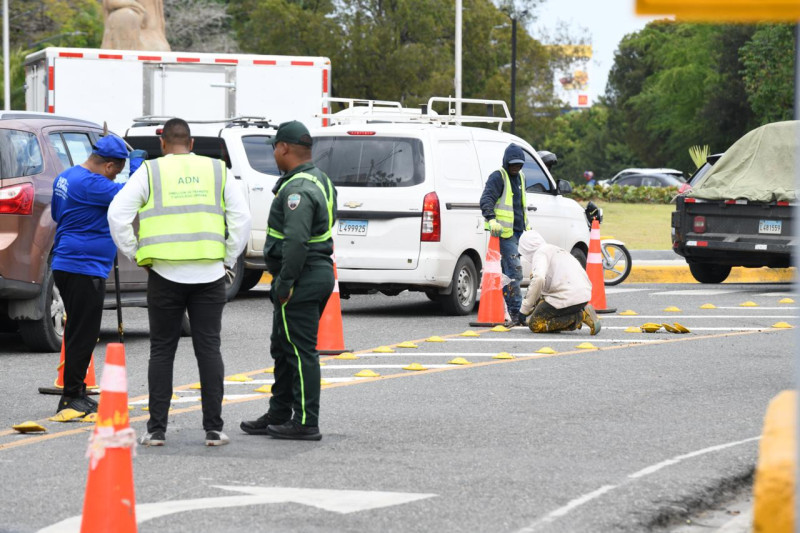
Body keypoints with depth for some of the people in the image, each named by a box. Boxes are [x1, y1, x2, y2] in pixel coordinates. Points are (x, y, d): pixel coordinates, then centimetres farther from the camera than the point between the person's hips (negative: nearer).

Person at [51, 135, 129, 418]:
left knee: (79, 333, 16)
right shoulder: (90, 184, -20)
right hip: (84, 266, -10)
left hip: (66, 265, 10)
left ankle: (75, 395, 21)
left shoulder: (66, 178, 12)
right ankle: (72, 397, -1)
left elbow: (56, 214, 28)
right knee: (82, 335, -4)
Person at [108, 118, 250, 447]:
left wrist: (135, 255, 5)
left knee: (162, 351, 5)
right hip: (209, 273, 1)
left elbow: (118, 214, -3)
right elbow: (242, 217, 4)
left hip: (165, 272, -1)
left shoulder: (150, 172, 4)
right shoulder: (217, 171, 9)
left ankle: (156, 429, 4)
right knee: (209, 349, 4)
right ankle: (213, 429, 2)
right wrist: (228, 258, 10)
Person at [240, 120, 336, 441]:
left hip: (301, 281, -11)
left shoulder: (297, 189, -19)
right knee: (283, 348, 19)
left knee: (301, 351, -6)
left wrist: (284, 283, -22)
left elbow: (296, 241, -27)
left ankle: (305, 423, -3)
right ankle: (279, 416, 27)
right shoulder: (320, 181, 16)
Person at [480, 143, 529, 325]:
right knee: (514, 271, -15)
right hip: (505, 232, -8)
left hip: (518, 232, 8)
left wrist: (527, 227, 36)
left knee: (508, 272, 10)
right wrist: (491, 219, -33)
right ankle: (515, 312, -16)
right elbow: (486, 199, -18)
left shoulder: (520, 177, 21)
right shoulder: (498, 177, -6)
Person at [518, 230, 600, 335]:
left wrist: (524, 309, -14)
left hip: (567, 297, -9)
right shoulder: (558, 250, 28)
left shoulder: (539, 253, -1)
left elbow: (539, 279, -20)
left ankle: (578, 317, -11)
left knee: (534, 324, 1)